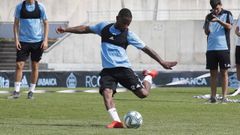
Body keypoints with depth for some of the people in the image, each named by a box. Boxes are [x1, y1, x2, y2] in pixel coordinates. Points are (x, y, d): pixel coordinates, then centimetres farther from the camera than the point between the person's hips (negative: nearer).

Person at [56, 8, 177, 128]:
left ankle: (148, 76, 22)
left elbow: (145, 49, 2)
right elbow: (85, 29, 18)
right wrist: (66, 30, 15)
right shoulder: (104, 27, 7)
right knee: (106, 92, -26)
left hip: (123, 68, -2)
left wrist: (162, 62, -2)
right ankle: (116, 121, -32)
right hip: (107, 70, 2)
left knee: (143, 93, -11)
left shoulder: (128, 35, 0)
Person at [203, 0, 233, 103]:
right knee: (213, 73, 3)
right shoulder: (209, 16, 14)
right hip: (211, 49, 3)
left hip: (223, 48, -3)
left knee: (224, 72, -3)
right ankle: (213, 96, 5)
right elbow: (206, 32, 10)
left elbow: (229, 27, -9)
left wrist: (218, 20, -22)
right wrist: (208, 21, -8)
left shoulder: (227, 14, 6)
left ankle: (224, 96, -3)